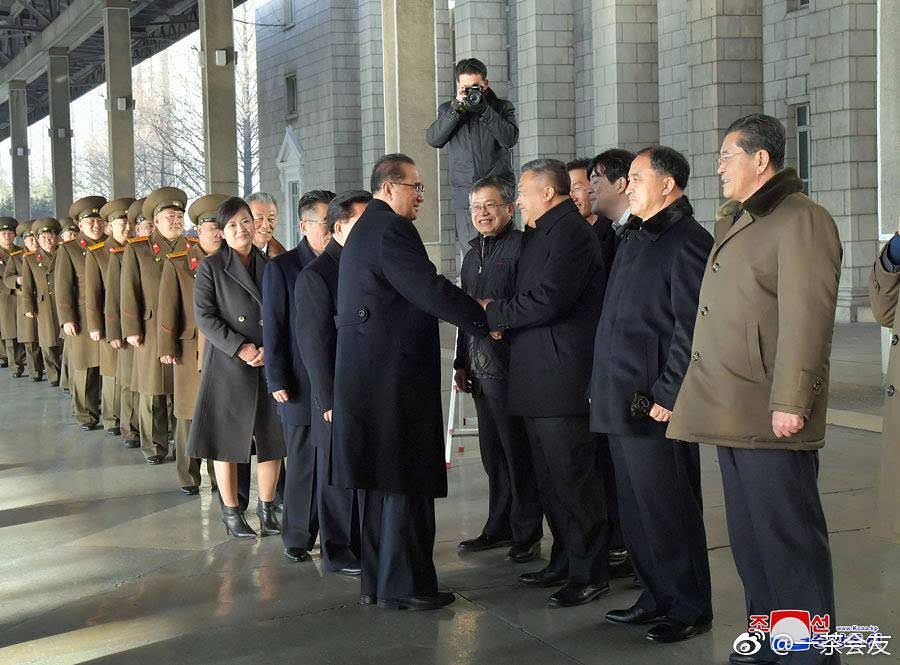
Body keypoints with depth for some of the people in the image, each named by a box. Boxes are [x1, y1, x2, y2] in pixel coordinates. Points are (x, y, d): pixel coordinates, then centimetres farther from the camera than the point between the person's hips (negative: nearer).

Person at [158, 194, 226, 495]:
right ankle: (189, 477, 15)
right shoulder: (177, 263, 2)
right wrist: (167, 348, -4)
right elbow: (168, 308, 0)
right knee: (190, 415, 4)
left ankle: (220, 477, 14)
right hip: (191, 349, -2)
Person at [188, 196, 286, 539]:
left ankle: (266, 507, 21)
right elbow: (204, 317, -7)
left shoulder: (270, 266, 10)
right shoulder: (211, 267, -1)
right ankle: (231, 512, 17)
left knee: (273, 439, 5)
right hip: (227, 366, -3)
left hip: (269, 365, 3)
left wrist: (269, 347, -7)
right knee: (227, 441, 4)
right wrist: (240, 348, -16)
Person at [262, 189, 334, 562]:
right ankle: (298, 538, 16)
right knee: (304, 464, 4)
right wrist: (277, 380, -7)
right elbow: (273, 328, -2)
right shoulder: (282, 268, 0)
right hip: (303, 386, -3)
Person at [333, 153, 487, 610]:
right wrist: (485, 319, -13)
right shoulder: (391, 229, -14)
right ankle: (403, 585, 3)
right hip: (395, 373, -10)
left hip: (366, 375, 10)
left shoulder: (365, 229, 19)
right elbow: (429, 290, -21)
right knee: (407, 482, -3)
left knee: (385, 482, 15)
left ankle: (377, 582, 22)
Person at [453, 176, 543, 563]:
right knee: (493, 454, 14)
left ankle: (527, 534, 7)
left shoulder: (522, 246, -8)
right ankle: (499, 528, 23)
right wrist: (462, 363, 20)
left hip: (510, 367, -8)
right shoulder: (473, 254, 18)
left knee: (518, 454, -1)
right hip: (480, 369, 8)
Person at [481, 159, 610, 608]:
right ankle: (565, 562, 26)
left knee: (573, 478, -5)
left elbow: (546, 301, -22)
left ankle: (590, 574, 3)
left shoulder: (571, 234, -14)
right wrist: (505, 320, 4)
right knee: (550, 479, 16)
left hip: (562, 381, -11)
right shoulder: (545, 234, 19)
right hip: (538, 382, 11)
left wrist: (493, 312, -10)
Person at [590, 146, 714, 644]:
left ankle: (691, 608, 11)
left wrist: (668, 394, -20)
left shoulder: (686, 243, -11)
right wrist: (604, 388, 17)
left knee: (668, 510, -1)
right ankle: (659, 597, 26)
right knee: (636, 509, 15)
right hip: (622, 401, 9)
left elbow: (692, 329, -18)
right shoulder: (635, 242, 18)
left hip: (655, 404, -9)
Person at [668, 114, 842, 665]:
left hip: (770, 415, -9)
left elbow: (806, 317, -18)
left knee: (789, 540, -3)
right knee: (749, 536, 14)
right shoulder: (736, 222, 20)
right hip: (732, 409, 9)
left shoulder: (801, 221, -10)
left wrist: (790, 402, -21)